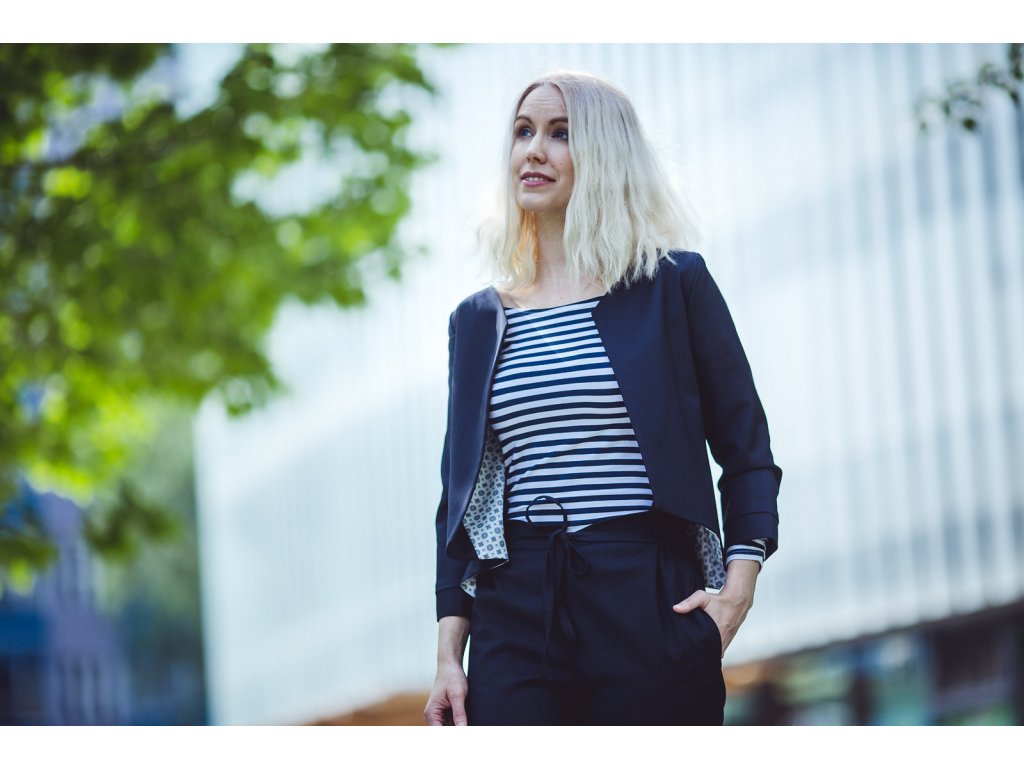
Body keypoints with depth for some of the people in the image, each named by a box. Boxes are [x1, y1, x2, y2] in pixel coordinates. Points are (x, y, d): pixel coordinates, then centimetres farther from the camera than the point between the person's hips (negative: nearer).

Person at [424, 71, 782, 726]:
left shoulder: (673, 285, 6)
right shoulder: (479, 320, 14)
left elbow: (746, 449, 6)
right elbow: (462, 493, 15)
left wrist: (738, 586, -8)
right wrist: (449, 654, 6)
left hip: (651, 600, -2)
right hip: (515, 610, 2)